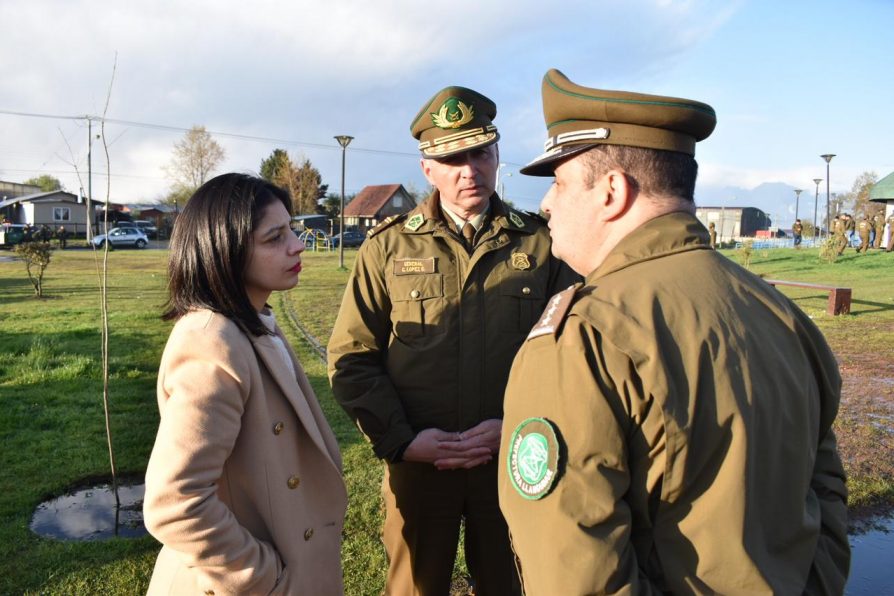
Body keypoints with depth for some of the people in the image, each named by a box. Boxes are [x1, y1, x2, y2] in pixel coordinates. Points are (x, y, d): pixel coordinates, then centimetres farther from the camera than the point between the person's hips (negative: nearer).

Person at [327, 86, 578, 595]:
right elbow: (352, 358, -2)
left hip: (514, 461, 1)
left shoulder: (542, 243, 0)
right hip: (416, 460, 0)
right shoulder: (389, 246, 0)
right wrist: (402, 439, -11)